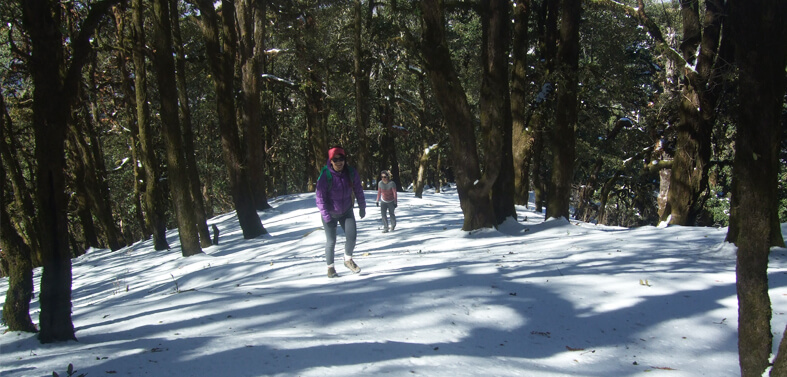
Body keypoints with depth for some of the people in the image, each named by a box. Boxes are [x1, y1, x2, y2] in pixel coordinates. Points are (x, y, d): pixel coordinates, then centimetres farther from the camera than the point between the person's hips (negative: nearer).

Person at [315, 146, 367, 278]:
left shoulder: (351, 173, -10)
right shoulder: (325, 175, -21)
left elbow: (358, 190, 4)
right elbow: (320, 196, -20)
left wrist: (362, 207, 8)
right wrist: (325, 214, -25)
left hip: (346, 211, 3)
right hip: (330, 213, -3)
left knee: (351, 236, -6)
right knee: (331, 241, 3)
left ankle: (348, 260, 21)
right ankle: (330, 268, 23)